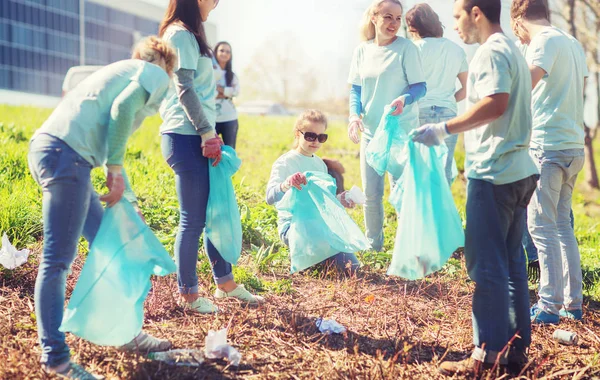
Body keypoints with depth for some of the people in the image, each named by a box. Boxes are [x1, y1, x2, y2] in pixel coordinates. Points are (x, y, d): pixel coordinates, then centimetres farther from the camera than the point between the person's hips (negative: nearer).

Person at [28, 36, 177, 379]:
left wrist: (128, 198, 38)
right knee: (58, 259, -7)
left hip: (47, 148, 10)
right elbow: (122, 108, -14)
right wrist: (115, 168, -9)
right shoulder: (156, 75, 7)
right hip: (66, 155, -10)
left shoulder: (122, 70, 33)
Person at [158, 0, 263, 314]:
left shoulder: (188, 35, 18)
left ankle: (225, 283, 24)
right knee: (193, 220, -2)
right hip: (186, 137, -10)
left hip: (197, 137, 10)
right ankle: (187, 294, 9)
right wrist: (206, 131, -16)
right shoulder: (181, 34, -11)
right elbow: (185, 89, -17)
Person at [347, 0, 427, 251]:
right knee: (371, 194, 10)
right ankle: (373, 246, 25)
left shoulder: (406, 48, -8)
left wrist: (405, 99, -31)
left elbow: (420, 86, -9)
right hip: (371, 132, 4)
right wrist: (354, 115, -8)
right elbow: (355, 88, 10)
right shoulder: (362, 51, 4)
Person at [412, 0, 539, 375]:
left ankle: (488, 352, -2)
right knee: (511, 261, 12)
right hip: (518, 170, 10)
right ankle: (516, 346, 18)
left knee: (487, 264, -6)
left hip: (494, 173, -10)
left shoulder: (492, 52, -11)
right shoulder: (512, 49, 19)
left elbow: (495, 103, -25)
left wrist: (445, 129, -20)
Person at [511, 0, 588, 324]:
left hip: (548, 146, -9)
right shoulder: (572, 43, 16)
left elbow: (524, 85, -24)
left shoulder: (544, 42, -10)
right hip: (574, 147, 9)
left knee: (541, 225, -5)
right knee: (562, 225, 14)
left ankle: (550, 305, -4)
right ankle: (573, 302, 16)